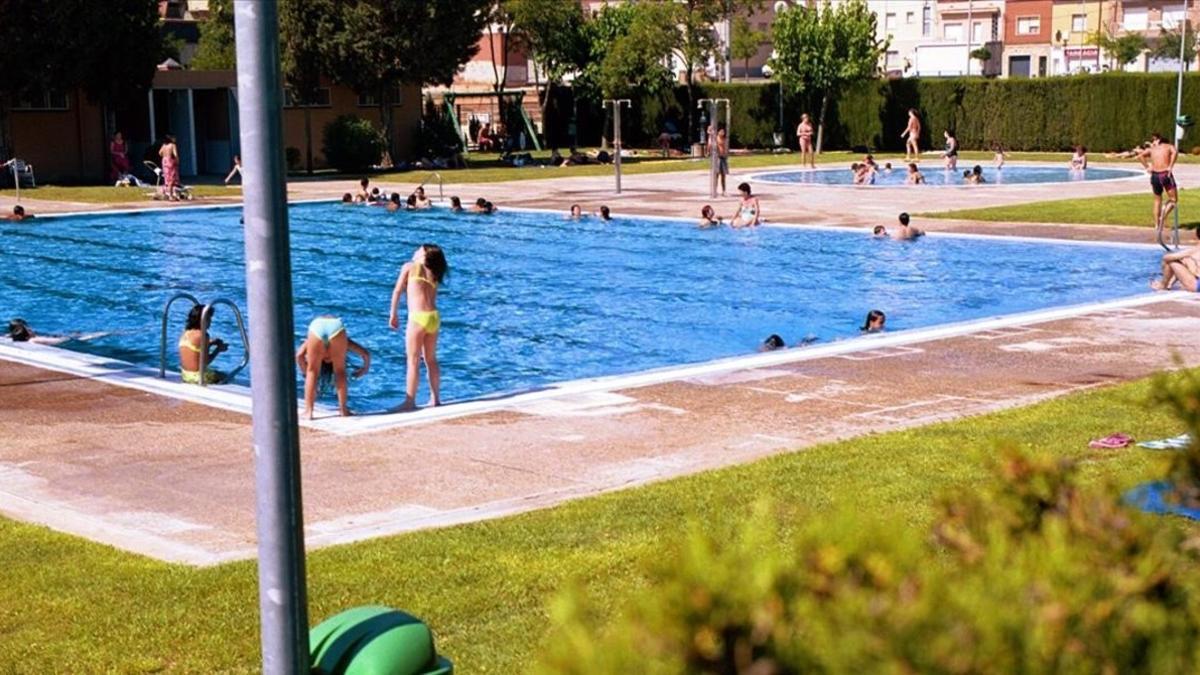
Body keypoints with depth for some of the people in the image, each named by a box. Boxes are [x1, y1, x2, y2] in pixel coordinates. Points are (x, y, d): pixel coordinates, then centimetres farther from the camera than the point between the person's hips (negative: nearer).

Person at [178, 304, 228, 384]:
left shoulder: (185, 333, 5)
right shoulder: (202, 335, -19)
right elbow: (206, 361, -18)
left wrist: (212, 342, 16)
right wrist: (218, 350, -3)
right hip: (198, 377, -8)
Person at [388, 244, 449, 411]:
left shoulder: (409, 267, 6)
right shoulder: (434, 275, 20)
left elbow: (397, 291, 7)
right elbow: (430, 298, 13)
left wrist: (393, 314, 13)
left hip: (418, 317, -6)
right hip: (434, 317, 6)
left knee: (413, 361, -1)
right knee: (431, 360, 16)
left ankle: (410, 402, -1)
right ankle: (435, 399, 22)